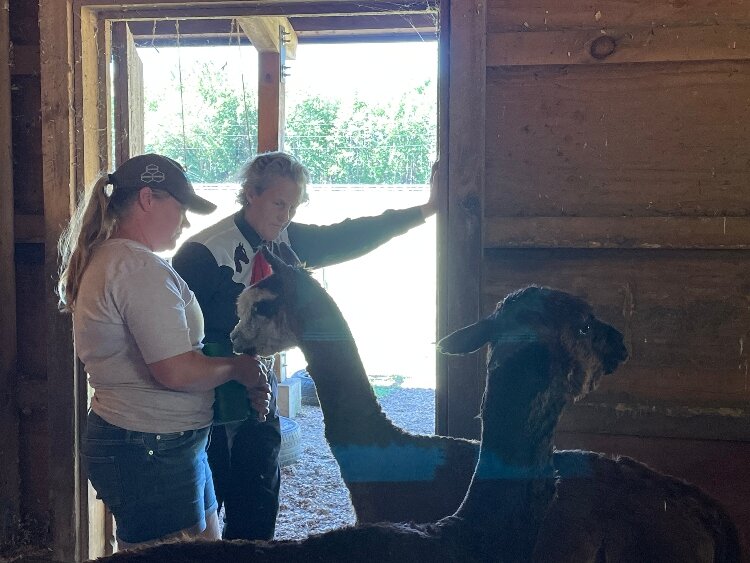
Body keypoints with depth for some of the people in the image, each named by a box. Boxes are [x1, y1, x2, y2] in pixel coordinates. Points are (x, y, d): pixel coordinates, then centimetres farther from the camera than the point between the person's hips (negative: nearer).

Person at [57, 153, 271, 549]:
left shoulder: (106, 259, 14)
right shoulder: (140, 267, -20)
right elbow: (178, 371, -26)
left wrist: (243, 383, 8)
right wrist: (237, 368, -7)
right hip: (151, 451, -11)